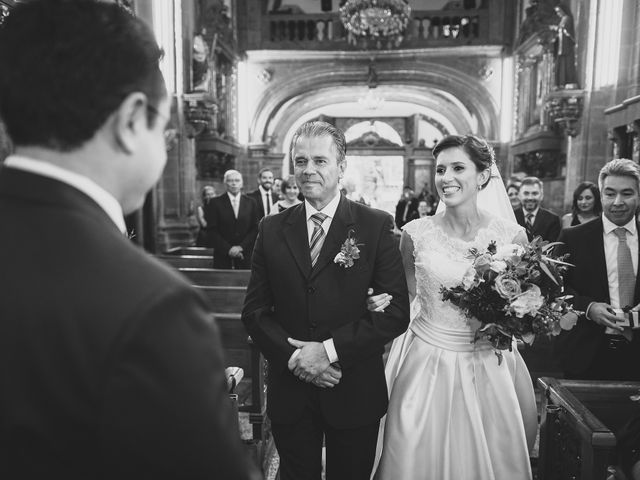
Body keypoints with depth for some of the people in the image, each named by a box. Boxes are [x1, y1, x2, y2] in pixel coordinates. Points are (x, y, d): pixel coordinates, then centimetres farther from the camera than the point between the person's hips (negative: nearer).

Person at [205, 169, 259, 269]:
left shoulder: (250, 202, 8)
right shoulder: (215, 203, 3)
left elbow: (256, 228, 5)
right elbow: (212, 230, -1)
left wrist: (241, 246, -7)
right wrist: (228, 249, -10)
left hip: (245, 254, 1)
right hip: (222, 255, -1)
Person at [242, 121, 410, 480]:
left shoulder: (376, 226, -7)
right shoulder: (272, 229, 1)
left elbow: (397, 311, -12)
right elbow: (254, 310, 1)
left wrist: (330, 350, -17)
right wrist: (292, 355, -13)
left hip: (355, 393, -1)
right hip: (289, 391, 2)